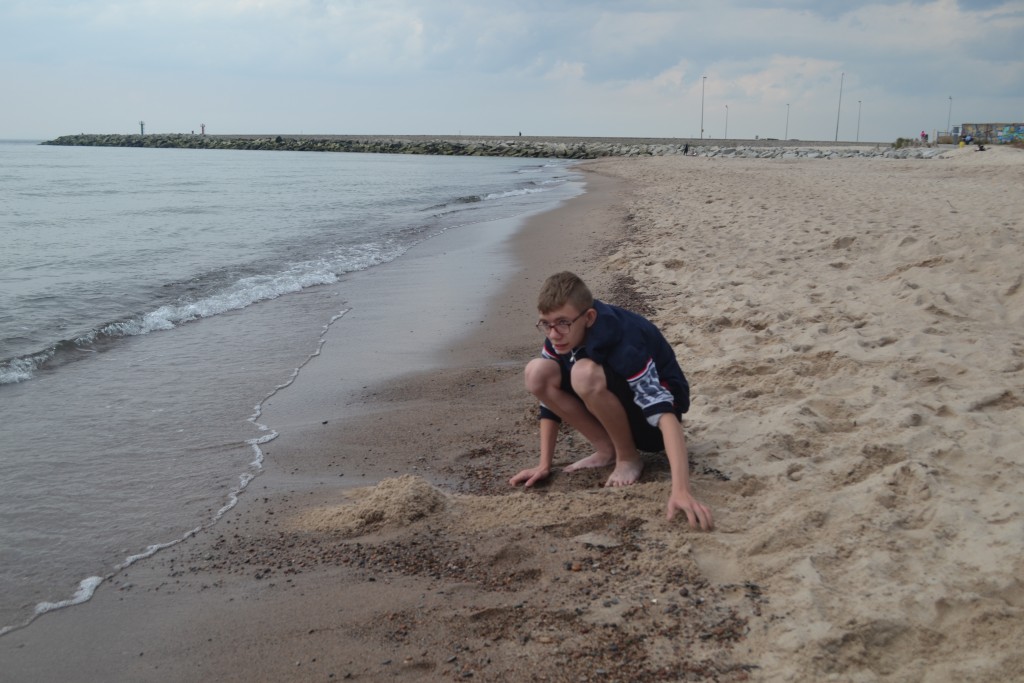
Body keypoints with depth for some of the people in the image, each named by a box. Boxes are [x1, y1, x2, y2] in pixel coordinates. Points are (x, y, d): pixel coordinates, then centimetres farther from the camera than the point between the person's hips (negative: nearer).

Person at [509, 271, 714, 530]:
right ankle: (607, 450, -2)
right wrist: (544, 464, -7)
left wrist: (680, 491, -53)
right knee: (537, 372, -17)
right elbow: (549, 394, -2)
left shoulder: (624, 345, -34)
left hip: (649, 417, -7)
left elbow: (666, 416, -42)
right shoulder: (560, 338, -14)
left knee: (585, 373, -35)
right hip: (613, 413, 7)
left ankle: (628, 457, -11)